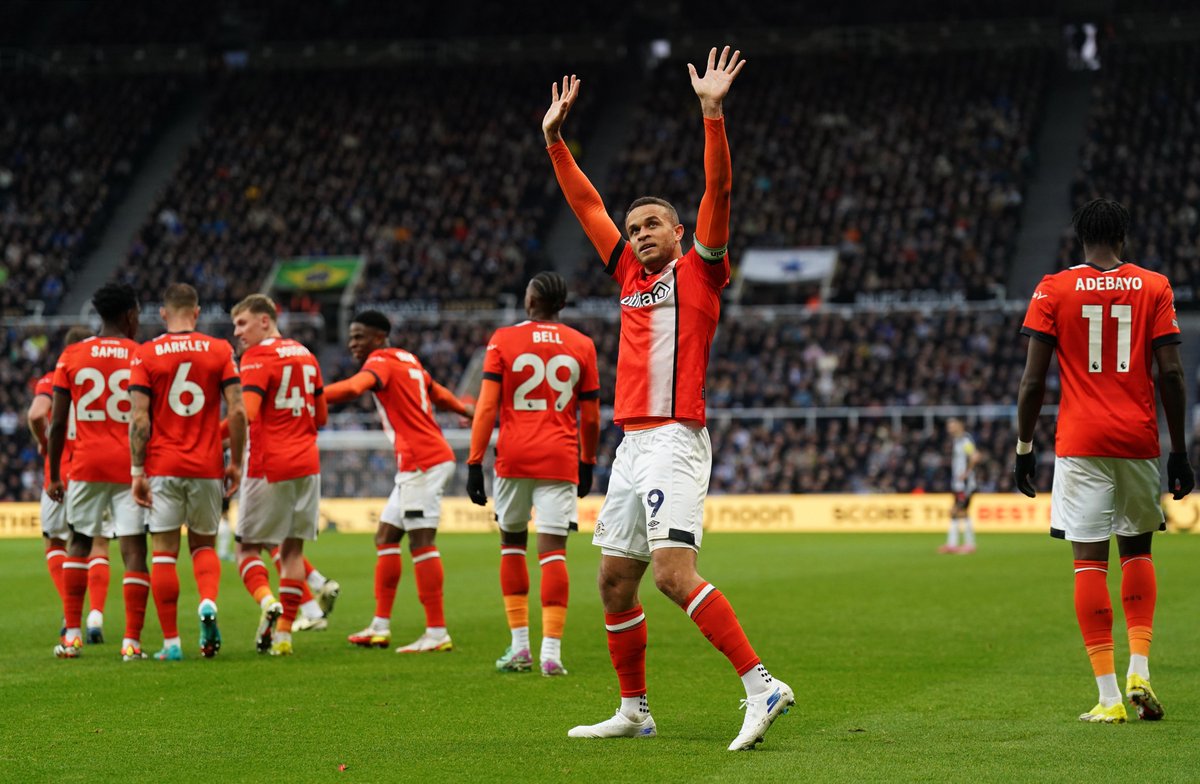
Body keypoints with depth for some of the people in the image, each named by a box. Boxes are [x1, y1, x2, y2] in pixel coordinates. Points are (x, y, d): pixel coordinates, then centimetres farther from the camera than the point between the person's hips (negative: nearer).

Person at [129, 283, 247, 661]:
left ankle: (171, 641, 1)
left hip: (162, 469, -1)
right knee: (204, 544, 17)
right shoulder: (219, 351, 2)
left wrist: (137, 472, -3)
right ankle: (208, 603, -12)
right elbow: (237, 412, -3)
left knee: (164, 551, 3)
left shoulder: (146, 354, -1)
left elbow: (139, 419, -6)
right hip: (207, 467, 1)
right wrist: (236, 462, 6)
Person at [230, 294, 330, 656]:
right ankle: (284, 633, 6)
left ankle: (267, 600, -24)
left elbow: (247, 413, -21)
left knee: (248, 547, 2)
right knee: (292, 549, 9)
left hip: (269, 466, -6)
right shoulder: (305, 355, 15)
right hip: (306, 463, 6)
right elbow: (321, 416, 20)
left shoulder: (258, 356, -8)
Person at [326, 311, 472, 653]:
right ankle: (380, 627, 13)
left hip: (421, 462, -10)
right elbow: (438, 393, 35)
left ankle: (437, 633, -10)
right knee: (385, 537, 12)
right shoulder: (407, 360, 19)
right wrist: (465, 409, 54)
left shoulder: (381, 362, -9)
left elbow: (353, 388, -30)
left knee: (421, 542, -10)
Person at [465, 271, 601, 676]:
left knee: (512, 543, 16)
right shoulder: (581, 346, 6)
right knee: (553, 553, -2)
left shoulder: (504, 341, 1)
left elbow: (486, 406, -5)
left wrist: (474, 464, -4)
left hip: (514, 458, 0)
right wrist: (588, 463, 24)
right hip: (560, 460, 0)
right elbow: (590, 418, 10)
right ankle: (551, 651, -11)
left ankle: (520, 646, 14)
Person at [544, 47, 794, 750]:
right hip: (632, 442, 8)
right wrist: (555, 137, 25)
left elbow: (718, 191, -11)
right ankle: (633, 711, 19)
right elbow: (587, 204, 26)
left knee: (673, 572, -21)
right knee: (615, 579, 9)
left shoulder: (699, 270, 1)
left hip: (674, 440, -8)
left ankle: (762, 685, -23)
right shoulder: (632, 274, 18)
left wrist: (712, 112, -18)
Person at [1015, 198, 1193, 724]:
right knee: (1137, 549, 20)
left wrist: (1023, 448, 5)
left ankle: (1108, 695, -5)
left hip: (1081, 443, -2)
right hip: (1140, 440, 2)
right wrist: (1179, 451, 5)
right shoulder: (1153, 287, 4)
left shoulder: (1053, 290, 1)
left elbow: (1033, 380, -3)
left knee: (1089, 561, -1)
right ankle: (1139, 667, 7)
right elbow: (1171, 374, -1)